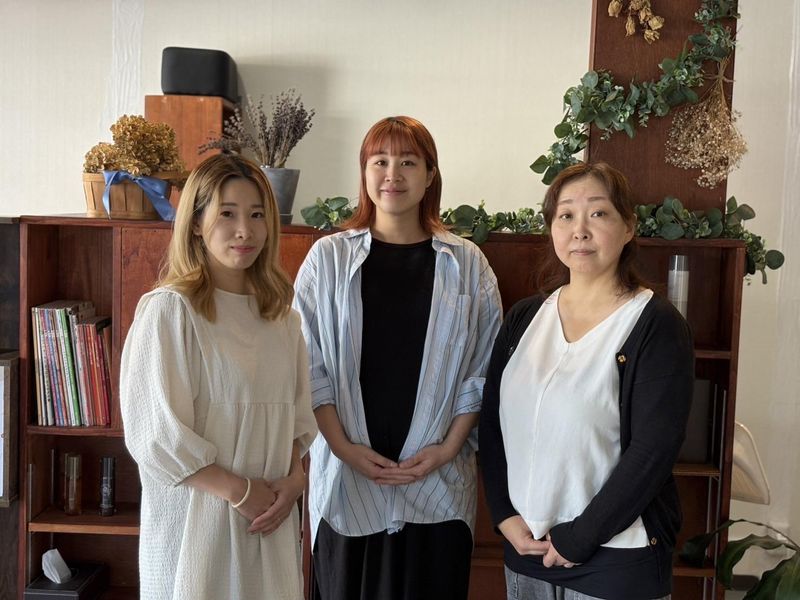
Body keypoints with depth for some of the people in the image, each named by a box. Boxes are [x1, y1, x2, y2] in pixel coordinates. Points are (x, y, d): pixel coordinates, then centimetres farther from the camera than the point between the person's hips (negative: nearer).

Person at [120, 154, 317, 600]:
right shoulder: (168, 310, -12)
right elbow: (156, 434, -15)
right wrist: (241, 492, -13)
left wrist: (294, 478, -5)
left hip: (272, 522, 5)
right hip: (197, 517, -5)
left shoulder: (282, 315, 6)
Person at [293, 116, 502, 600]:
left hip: (437, 482, 1)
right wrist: (344, 447, -9)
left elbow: (482, 369, 2)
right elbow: (309, 364, -1)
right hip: (346, 476, 0)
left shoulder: (466, 263, 2)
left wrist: (449, 448, -6)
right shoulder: (328, 258, 1)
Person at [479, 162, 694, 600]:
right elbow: (492, 422, 4)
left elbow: (654, 450, -16)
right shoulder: (523, 317, 3)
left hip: (618, 559, -4)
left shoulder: (657, 325, -11)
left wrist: (577, 538, -15)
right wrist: (505, 516, -5)